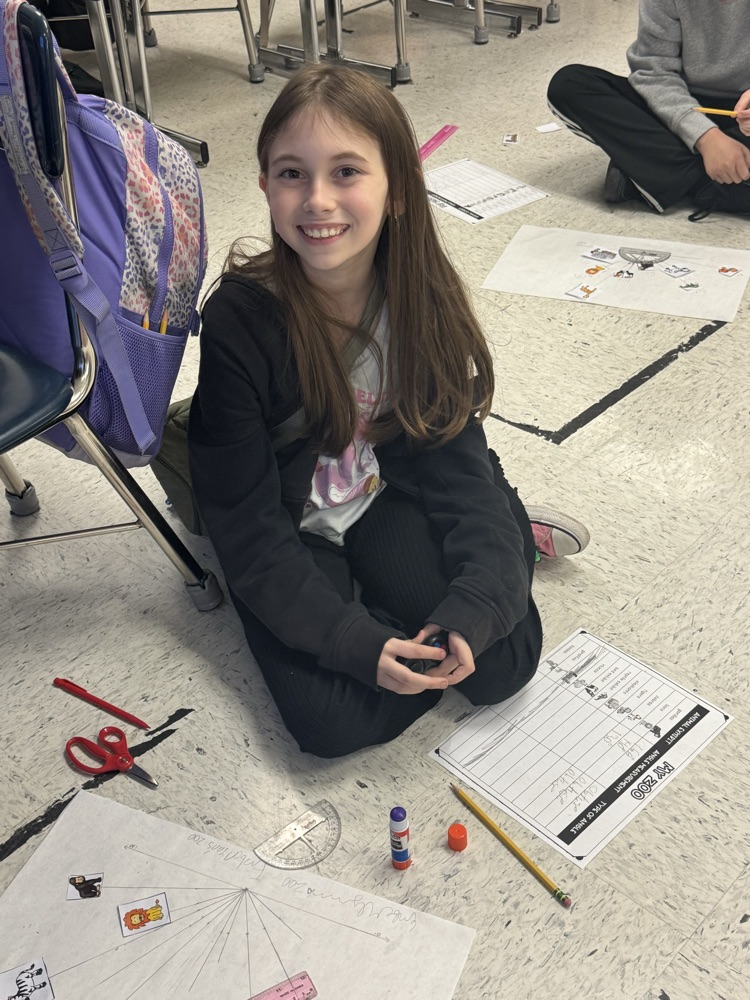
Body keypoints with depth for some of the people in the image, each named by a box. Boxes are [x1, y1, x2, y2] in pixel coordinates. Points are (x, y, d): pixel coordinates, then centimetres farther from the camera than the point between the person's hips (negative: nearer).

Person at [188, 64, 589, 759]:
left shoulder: (423, 297, -12)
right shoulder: (237, 321, -23)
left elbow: (455, 458, -10)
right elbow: (246, 524, -19)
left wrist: (470, 611, -24)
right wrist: (356, 641, -26)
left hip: (393, 499, 2)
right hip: (293, 533, -1)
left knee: (503, 664, -16)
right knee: (333, 720, -18)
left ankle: (506, 540, 15)